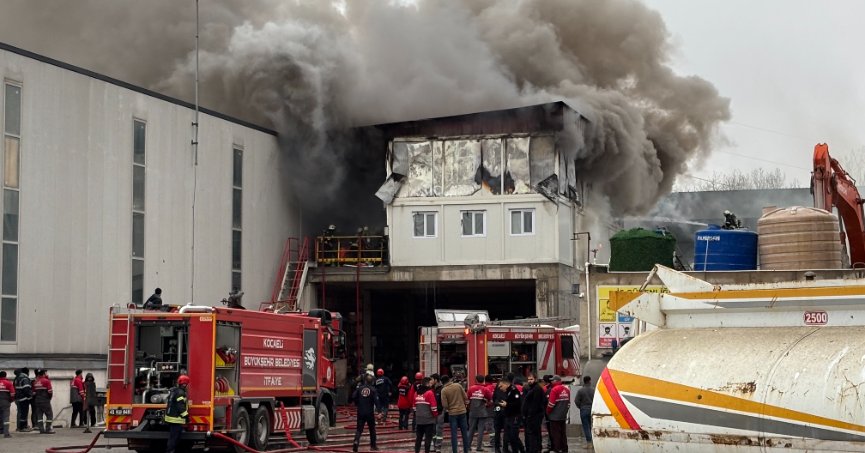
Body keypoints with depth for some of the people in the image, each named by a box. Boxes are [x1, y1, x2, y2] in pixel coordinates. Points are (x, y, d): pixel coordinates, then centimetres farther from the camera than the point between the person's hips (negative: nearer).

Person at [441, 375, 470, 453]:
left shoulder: (444, 390, -11)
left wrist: (446, 408, 9)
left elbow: (444, 405, -12)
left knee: (454, 434, 3)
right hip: (462, 411, 2)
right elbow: (465, 397, -1)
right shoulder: (458, 385, -4)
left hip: (452, 413, -2)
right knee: (464, 432, 12)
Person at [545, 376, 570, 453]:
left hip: (555, 416, -7)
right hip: (563, 416, 7)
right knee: (563, 432, 13)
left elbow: (551, 403, -17)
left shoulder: (555, 389, -15)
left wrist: (548, 412, -2)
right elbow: (568, 402, 13)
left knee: (555, 433, -2)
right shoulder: (566, 389, 8)